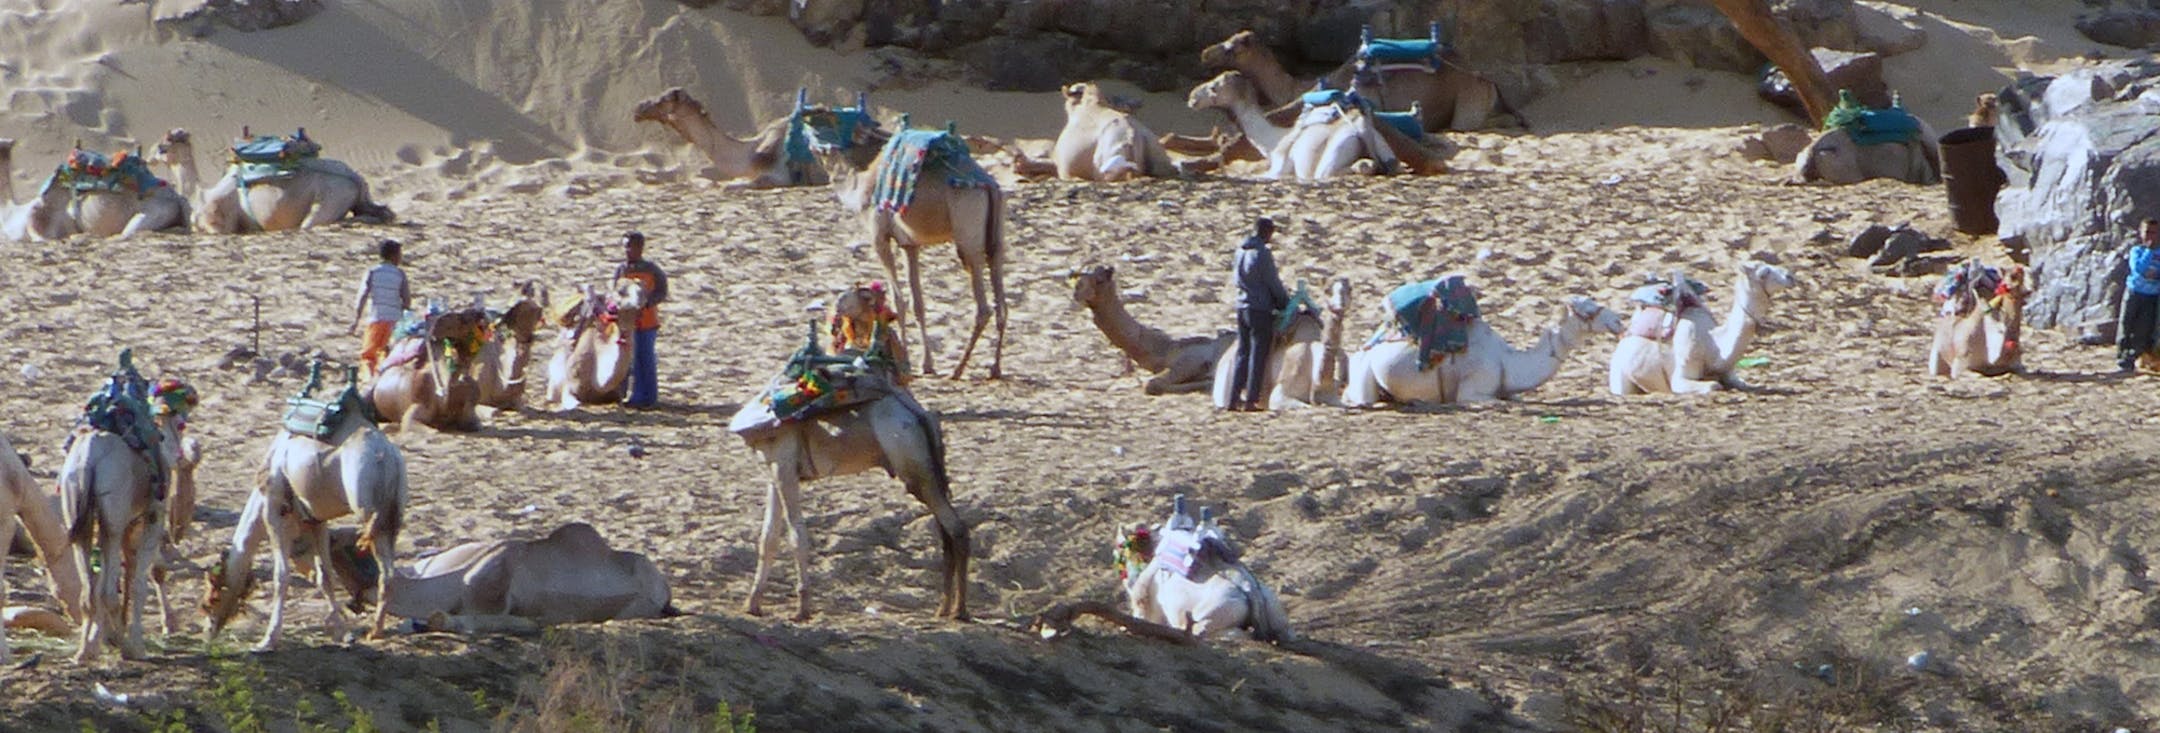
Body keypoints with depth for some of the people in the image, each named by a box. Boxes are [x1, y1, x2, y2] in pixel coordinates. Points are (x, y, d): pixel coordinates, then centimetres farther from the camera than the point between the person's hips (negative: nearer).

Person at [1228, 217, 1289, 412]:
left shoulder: (1241, 251, 7)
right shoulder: (1262, 254, -15)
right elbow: (1274, 284, -11)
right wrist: (1287, 303, 6)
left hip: (1242, 307, 7)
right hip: (1260, 310, -7)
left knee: (1242, 354, 12)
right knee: (1258, 356, -1)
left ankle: (1234, 399, 10)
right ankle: (1251, 400, -2)